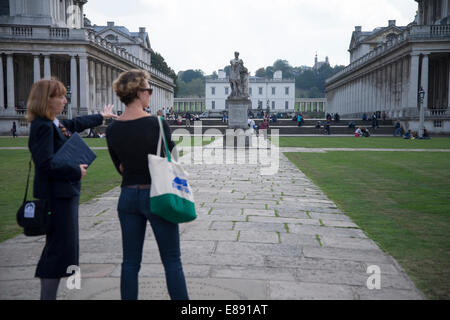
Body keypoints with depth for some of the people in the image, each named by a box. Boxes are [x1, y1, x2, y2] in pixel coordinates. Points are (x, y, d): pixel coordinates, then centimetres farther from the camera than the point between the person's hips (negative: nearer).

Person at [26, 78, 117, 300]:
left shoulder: (56, 123, 12)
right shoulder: (43, 126, -17)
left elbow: (76, 124, 32)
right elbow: (46, 163, -25)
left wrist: (101, 117, 45)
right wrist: (76, 171, -16)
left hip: (64, 194, 10)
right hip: (56, 196, -10)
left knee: (59, 249, 16)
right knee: (60, 249, -6)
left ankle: (48, 294, 27)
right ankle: (48, 295, 3)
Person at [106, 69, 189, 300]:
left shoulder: (112, 130, 1)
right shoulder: (157, 124, -14)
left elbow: (120, 167, 10)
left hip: (127, 196, 5)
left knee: (130, 262, 14)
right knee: (172, 261, 7)